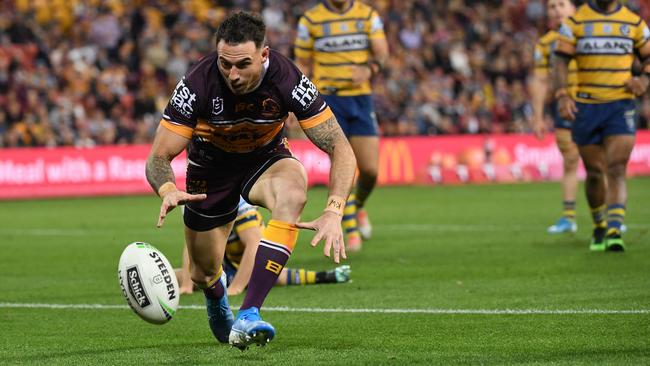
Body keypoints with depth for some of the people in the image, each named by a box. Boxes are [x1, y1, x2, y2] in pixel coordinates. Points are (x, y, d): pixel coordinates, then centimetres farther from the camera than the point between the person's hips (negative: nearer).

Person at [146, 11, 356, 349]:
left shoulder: (288, 80, -30)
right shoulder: (198, 84, -31)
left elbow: (340, 149, -26)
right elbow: (159, 157, -25)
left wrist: (334, 211, -42)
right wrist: (167, 191, -49)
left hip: (266, 157, 0)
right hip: (211, 165, 1)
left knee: (293, 193, -36)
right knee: (204, 274, 4)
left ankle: (248, 315, -39)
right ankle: (217, 303, 48)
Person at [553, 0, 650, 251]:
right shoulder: (575, 21, 3)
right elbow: (561, 61, 0)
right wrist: (562, 96, -14)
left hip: (621, 107, 0)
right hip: (586, 107, 0)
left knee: (616, 171, -14)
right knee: (595, 173, 7)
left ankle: (614, 232, -21)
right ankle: (599, 227, 28)